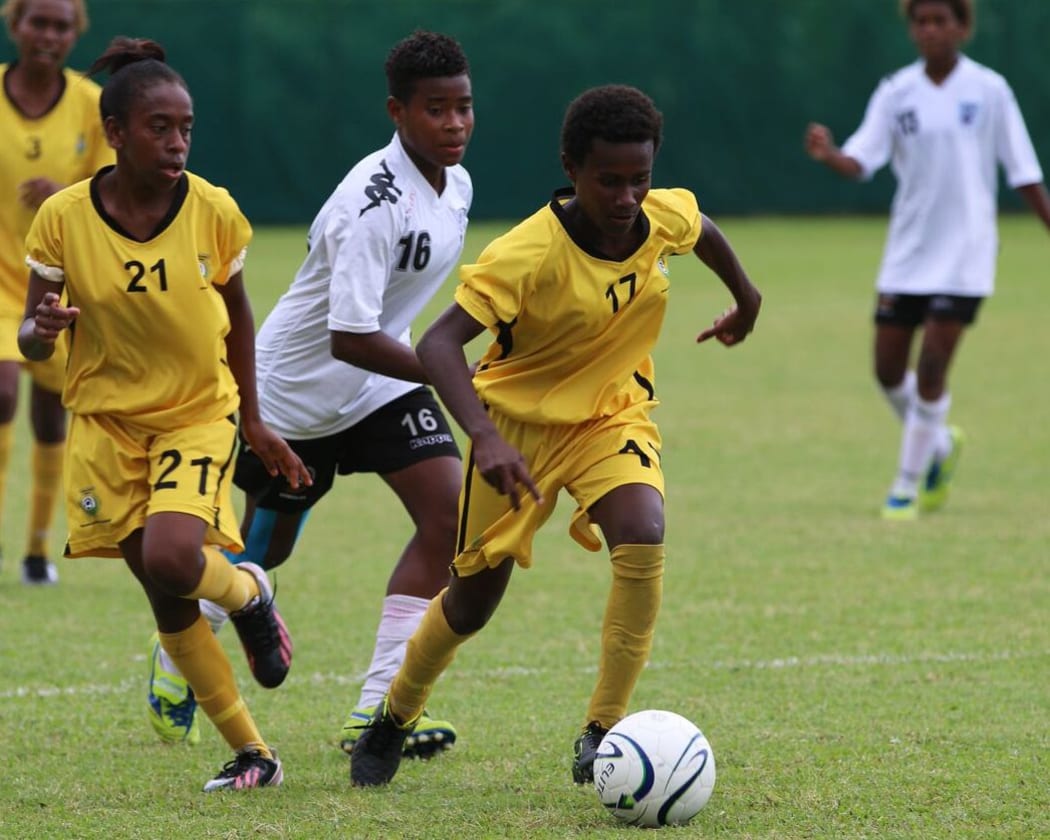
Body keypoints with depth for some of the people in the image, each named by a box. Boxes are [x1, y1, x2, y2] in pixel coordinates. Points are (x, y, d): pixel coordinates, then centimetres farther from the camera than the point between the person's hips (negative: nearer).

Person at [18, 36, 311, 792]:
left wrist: (253, 420, 9)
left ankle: (250, 594, 10)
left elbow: (237, 316, 4)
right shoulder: (63, 219, -14)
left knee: (172, 559, -25)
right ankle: (252, 754, 15)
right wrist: (41, 329, -31)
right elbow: (30, 339, -6)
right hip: (106, 418, 1)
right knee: (166, 599, 2)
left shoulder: (213, 211, -12)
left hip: (199, 411, -1)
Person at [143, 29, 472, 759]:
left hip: (380, 383, 7)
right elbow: (349, 339, -36)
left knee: (449, 511, -14)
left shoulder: (455, 186, -4)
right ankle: (177, 659, 40)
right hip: (297, 390, -7)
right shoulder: (372, 205, -31)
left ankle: (378, 708, -13)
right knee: (265, 547, 10)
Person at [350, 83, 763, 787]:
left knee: (643, 538, -27)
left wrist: (744, 299, 30)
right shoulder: (528, 254, -30)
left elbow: (703, 228, 13)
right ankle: (393, 721, 37)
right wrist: (484, 437, -53)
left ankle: (603, 734, -18)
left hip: (613, 413, 3)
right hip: (520, 423, -3)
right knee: (474, 598, 7)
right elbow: (438, 343, -38)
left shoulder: (667, 218, -15)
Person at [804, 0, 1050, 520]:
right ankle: (940, 445, 33)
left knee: (931, 367, -11)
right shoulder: (896, 92, 1)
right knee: (888, 369, 5)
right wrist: (828, 156, -30)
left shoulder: (988, 90, -4)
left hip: (964, 254, -3)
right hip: (907, 252, 3)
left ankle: (907, 487, 1)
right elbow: (860, 161, -9)